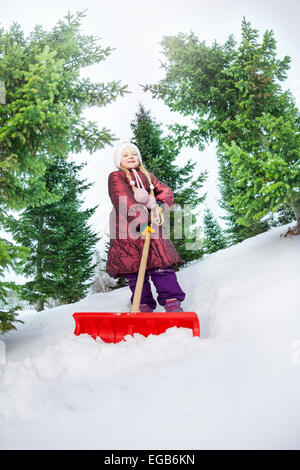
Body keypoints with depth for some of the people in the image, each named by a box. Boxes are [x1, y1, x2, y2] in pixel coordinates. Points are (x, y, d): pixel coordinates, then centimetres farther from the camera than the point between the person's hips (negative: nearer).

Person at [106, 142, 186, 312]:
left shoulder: (148, 176, 26)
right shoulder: (116, 177, 7)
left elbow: (167, 191, 17)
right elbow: (123, 199, -9)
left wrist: (159, 206, -4)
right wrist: (140, 218, -22)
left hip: (151, 227, 4)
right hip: (127, 229, -3)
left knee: (161, 264, -7)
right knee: (135, 271, -4)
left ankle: (172, 302, -8)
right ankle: (144, 306, 2)